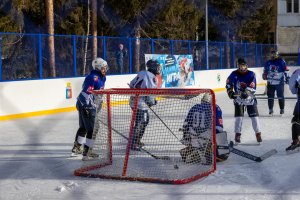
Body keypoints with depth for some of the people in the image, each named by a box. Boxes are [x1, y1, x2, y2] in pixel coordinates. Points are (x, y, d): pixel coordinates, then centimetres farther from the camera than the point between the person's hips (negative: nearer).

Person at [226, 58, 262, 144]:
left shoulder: (251, 74, -12)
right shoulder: (234, 74, -5)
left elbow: (253, 88, -20)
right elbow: (228, 84, 7)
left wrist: (247, 93, -36)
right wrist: (230, 92, -7)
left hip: (250, 98, -1)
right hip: (238, 98, 1)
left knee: (254, 116, -2)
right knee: (238, 116, -6)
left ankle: (258, 133, 11)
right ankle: (237, 134, 4)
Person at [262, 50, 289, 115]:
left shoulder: (281, 62, -4)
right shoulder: (268, 63, 11)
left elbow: (286, 70, -4)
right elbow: (265, 70, 22)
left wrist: (287, 78, -7)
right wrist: (264, 75, 4)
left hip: (279, 82, -4)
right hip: (270, 82, 4)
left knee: (280, 96, -1)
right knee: (270, 96, 4)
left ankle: (282, 109, 10)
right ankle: (270, 110, 13)